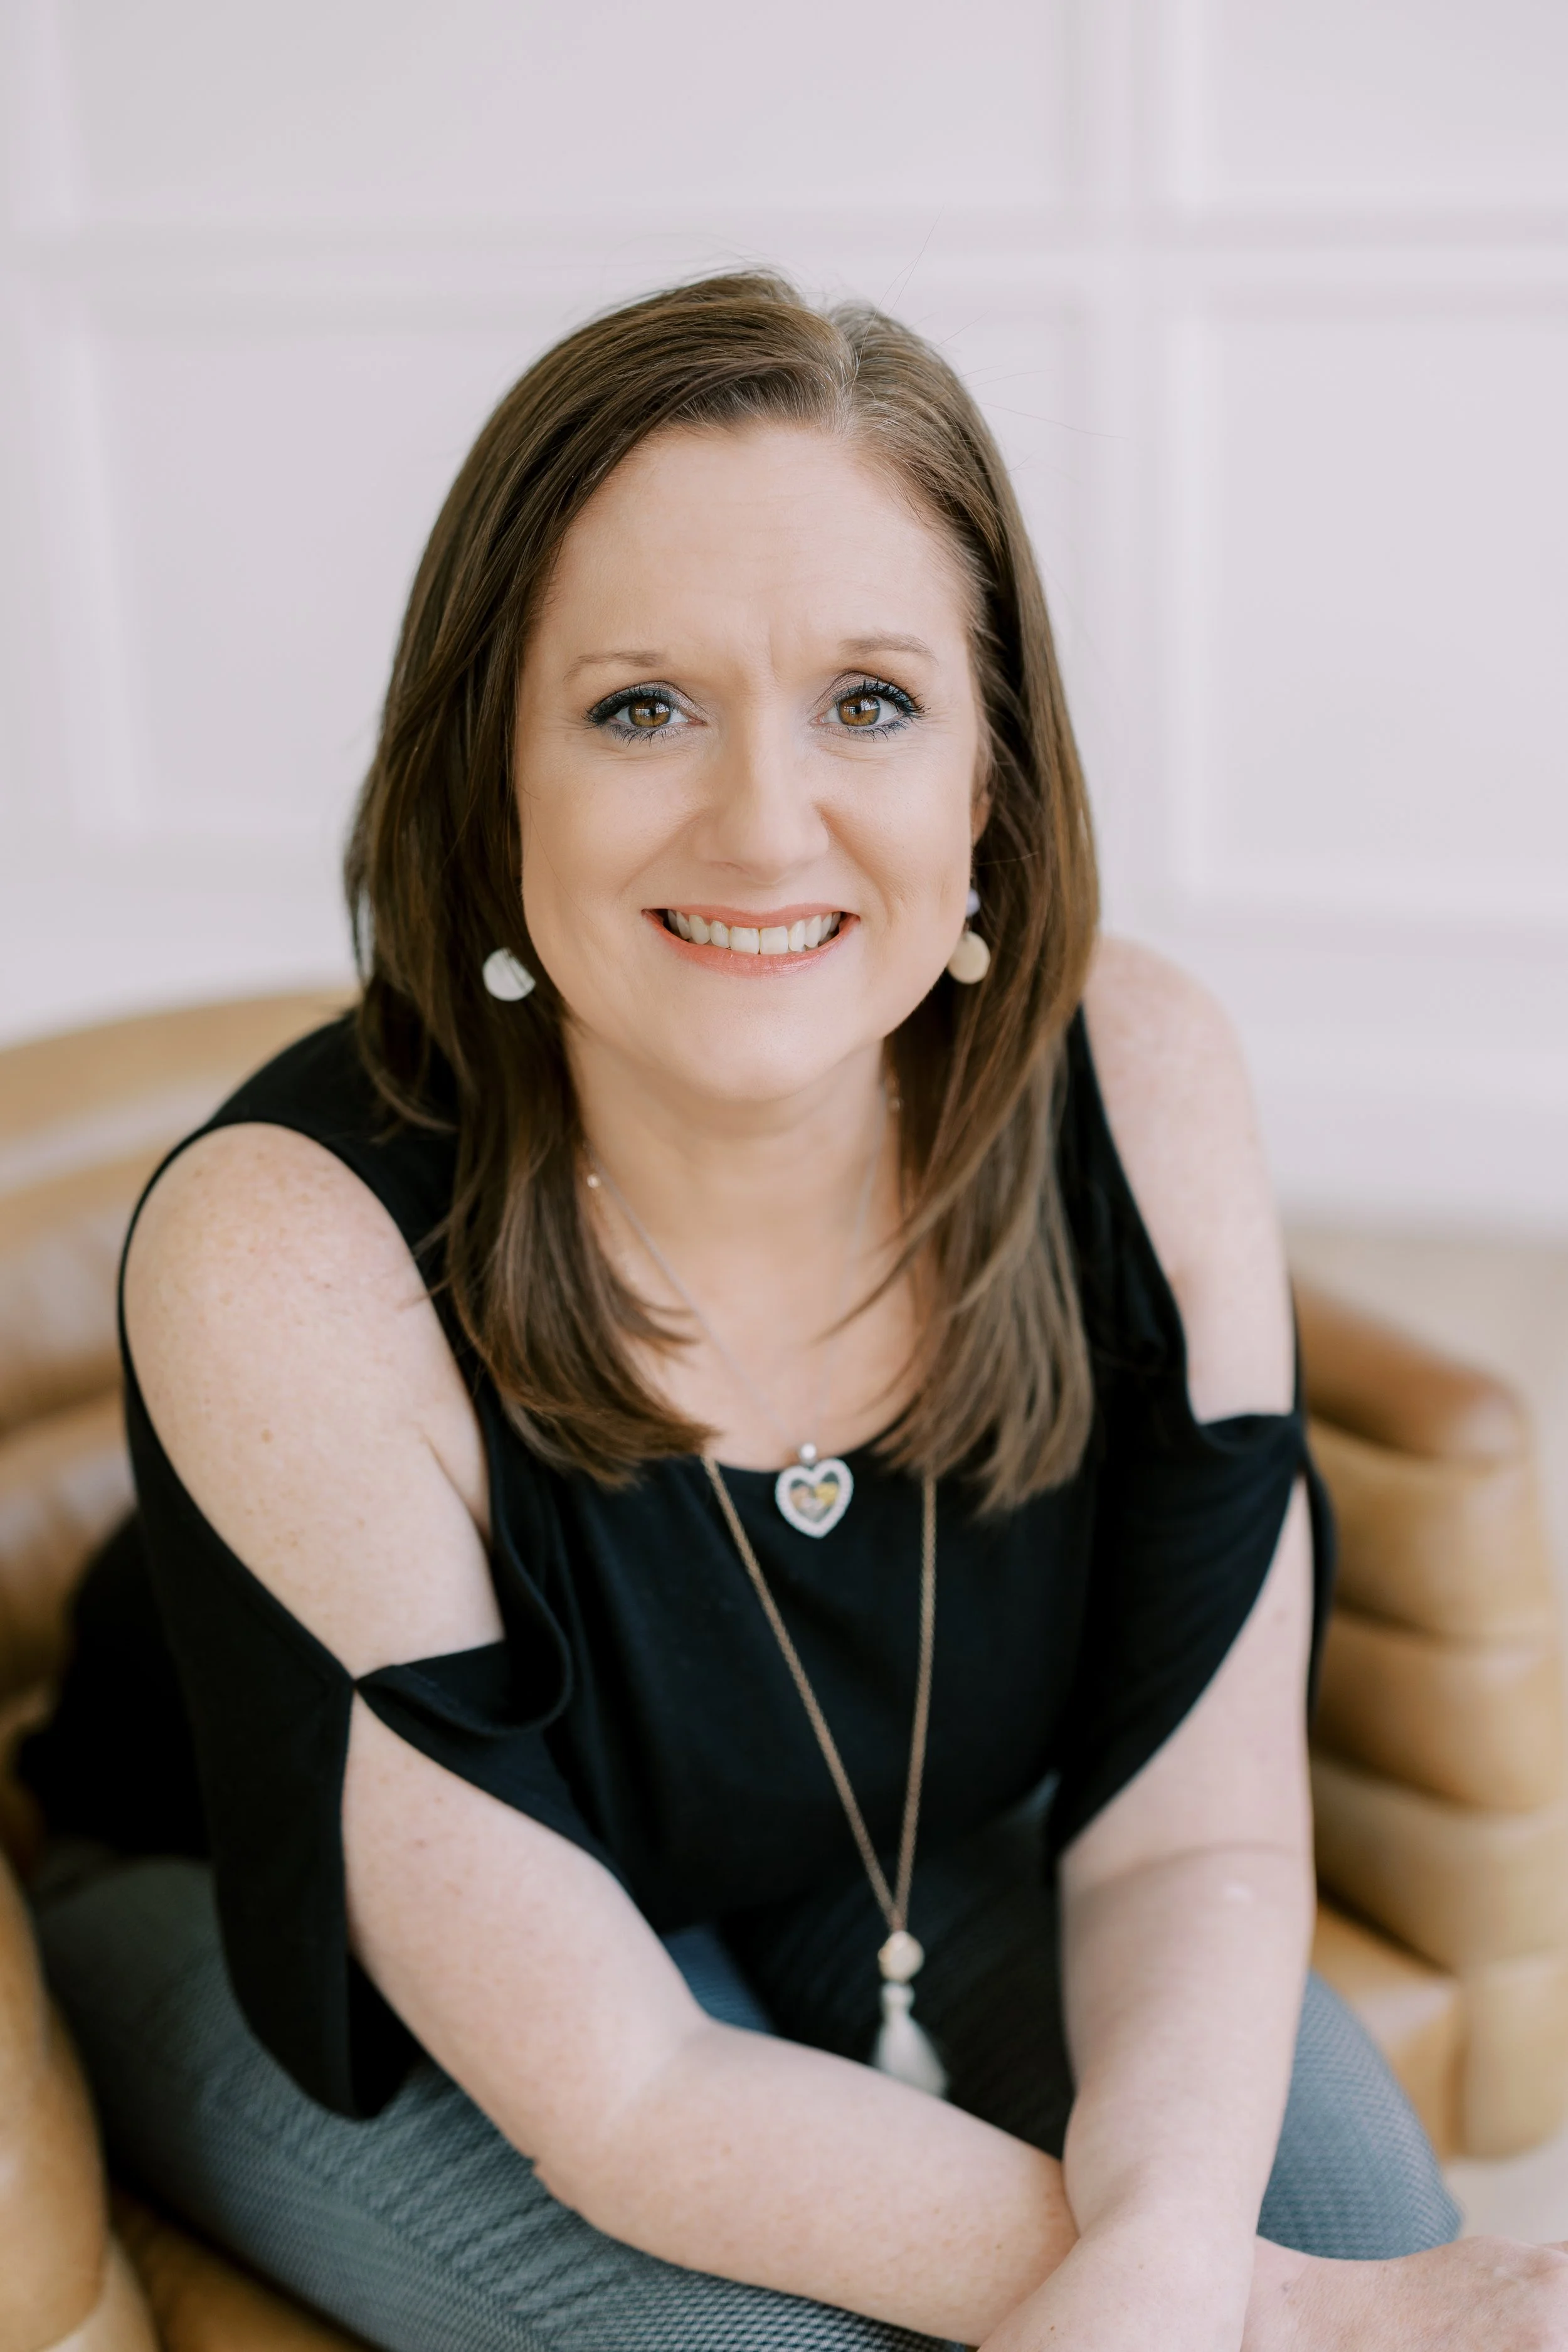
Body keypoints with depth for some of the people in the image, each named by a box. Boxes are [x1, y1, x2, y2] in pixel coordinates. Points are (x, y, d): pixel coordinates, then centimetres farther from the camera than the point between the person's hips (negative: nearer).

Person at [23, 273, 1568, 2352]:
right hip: (305, 1931, -2)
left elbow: (1189, 1830, -15)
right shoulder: (293, 1258, -32)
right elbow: (622, 2093, -27)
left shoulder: (1138, 1091, -22)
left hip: (909, 1864, 3)